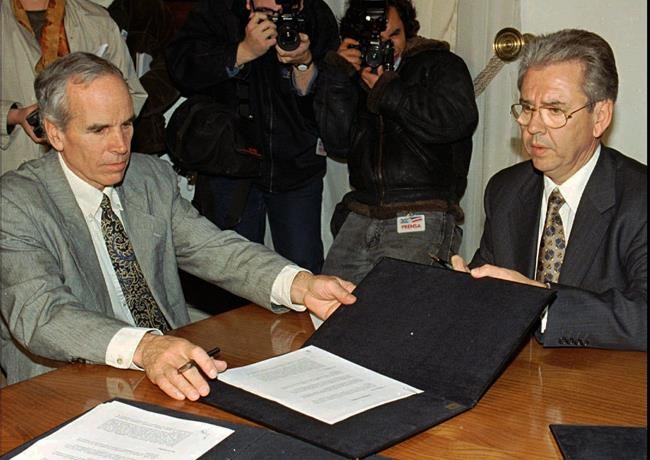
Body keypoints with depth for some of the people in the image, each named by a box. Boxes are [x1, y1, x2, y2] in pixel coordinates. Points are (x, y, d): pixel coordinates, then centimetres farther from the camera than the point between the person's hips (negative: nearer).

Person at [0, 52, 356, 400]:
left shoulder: (153, 177, 8)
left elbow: (212, 248, -1)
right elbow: (41, 314, -24)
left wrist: (302, 285, -20)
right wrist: (142, 347, -42)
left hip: (172, 368, 5)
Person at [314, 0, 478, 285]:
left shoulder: (441, 64, 8)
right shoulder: (358, 77, 19)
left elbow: (460, 119, -13)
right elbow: (337, 144, 9)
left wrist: (389, 92, -4)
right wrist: (337, 75, 2)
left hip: (422, 218, -4)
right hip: (359, 216, 5)